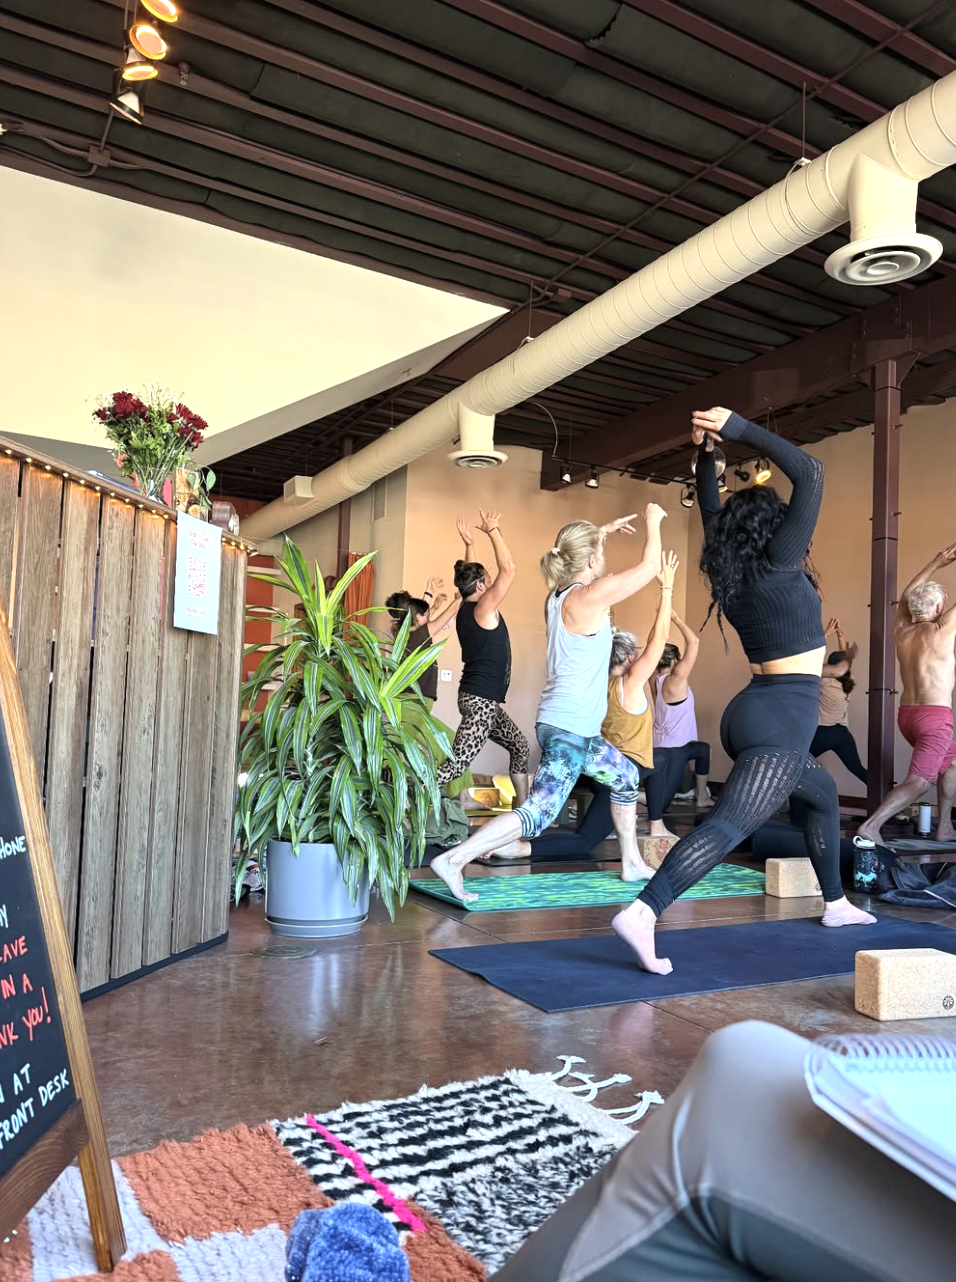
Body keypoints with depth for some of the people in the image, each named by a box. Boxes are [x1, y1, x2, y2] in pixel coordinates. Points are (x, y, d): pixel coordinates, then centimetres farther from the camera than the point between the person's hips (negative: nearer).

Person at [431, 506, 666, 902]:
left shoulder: (557, 595, 7)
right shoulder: (589, 597, -16)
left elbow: (576, 558, 32)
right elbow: (649, 567, -8)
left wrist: (603, 531, 29)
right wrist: (652, 522, 6)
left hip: (578, 729, 10)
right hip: (568, 728, -10)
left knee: (625, 777, 26)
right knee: (537, 814, -11)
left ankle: (632, 861, 37)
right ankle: (453, 859, -15)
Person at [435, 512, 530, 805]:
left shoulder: (465, 609, 9)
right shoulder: (483, 609, -13)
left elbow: (472, 575, 28)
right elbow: (508, 569, -17)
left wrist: (469, 544, 24)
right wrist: (493, 531, -9)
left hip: (480, 698, 10)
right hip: (482, 700, -10)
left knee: (519, 746, 21)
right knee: (456, 764, -14)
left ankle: (523, 806, 26)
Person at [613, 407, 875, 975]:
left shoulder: (731, 571, 10)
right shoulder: (777, 563, -7)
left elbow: (713, 513, 26)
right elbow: (812, 473, -9)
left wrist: (707, 452, 19)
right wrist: (740, 429, -8)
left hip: (753, 714, 9)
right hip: (782, 718, -9)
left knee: (823, 792, 30)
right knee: (730, 824, -20)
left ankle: (836, 904, 38)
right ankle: (643, 913, -33)